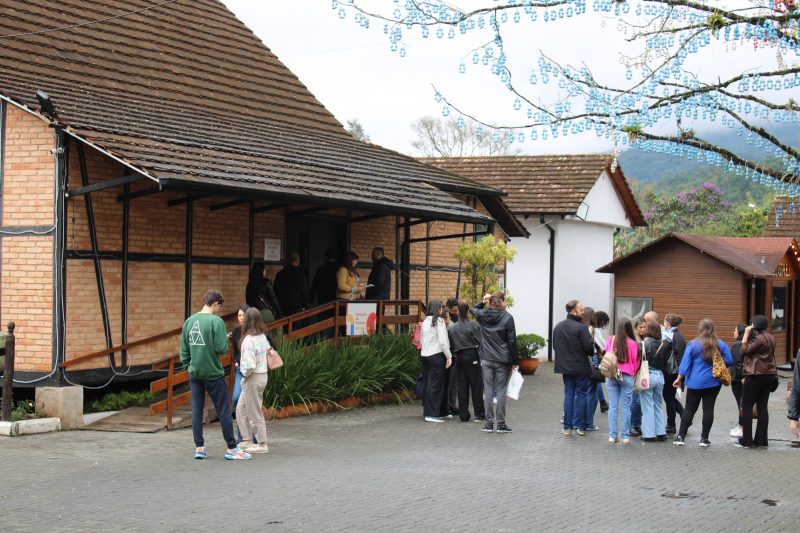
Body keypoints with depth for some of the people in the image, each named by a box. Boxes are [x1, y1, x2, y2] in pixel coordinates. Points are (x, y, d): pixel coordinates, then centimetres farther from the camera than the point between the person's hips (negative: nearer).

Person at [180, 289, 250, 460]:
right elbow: (222, 348, -17)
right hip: (213, 374, -5)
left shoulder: (189, 321, 6)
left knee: (196, 411, 10)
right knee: (224, 411, 3)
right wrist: (225, 338, 3)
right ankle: (231, 448, 7)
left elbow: (184, 349, 10)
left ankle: (199, 447, 12)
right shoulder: (216, 321, -13)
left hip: (195, 374, 6)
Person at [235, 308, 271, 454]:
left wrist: (245, 373, -9)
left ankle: (262, 445, 11)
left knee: (255, 413, 3)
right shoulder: (262, 337, 4)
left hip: (253, 378, -9)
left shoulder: (249, 340, -22)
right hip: (263, 375, 9)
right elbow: (268, 349, 20)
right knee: (241, 409, 19)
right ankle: (247, 441, 24)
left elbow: (249, 364, -28)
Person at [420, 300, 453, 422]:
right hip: (436, 355, -7)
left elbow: (421, 340, 14)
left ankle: (427, 412, 16)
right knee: (436, 385, -3)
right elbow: (443, 341, -13)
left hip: (425, 355, 7)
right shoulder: (439, 321, -8)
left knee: (428, 384, 12)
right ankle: (433, 414, -3)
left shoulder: (425, 322, 12)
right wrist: (449, 356, -9)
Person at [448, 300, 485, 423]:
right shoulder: (473, 325, -9)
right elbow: (479, 342, -9)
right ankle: (479, 414, 3)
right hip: (472, 356, -4)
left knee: (462, 386, 8)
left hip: (459, 357, 4)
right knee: (476, 385, 2)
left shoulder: (451, 328, 2)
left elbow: (450, 346, 5)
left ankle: (464, 415, 10)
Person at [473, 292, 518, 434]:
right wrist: (515, 361, -1)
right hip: (503, 361, -3)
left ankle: (489, 423, 9)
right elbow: (512, 341, -8)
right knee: (501, 391, 3)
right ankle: (501, 424, 5)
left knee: (488, 390, 8)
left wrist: (483, 302, 9)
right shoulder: (507, 318, -10)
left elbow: (474, 309, 26)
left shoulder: (482, 315, 0)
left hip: (486, 359, 3)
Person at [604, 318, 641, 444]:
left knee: (613, 406, 6)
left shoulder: (610, 340, -4)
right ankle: (625, 437, 5)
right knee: (626, 407, 4)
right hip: (627, 377, -2)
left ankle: (612, 436, 6)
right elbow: (635, 361, 0)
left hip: (611, 376, 2)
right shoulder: (633, 343, -8)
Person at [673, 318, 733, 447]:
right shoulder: (720, 344, -2)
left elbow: (685, 363, -6)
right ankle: (704, 438, 5)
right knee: (708, 408, 5)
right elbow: (729, 361, 0)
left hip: (695, 382, -1)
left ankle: (680, 436, 4)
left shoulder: (693, 344, -7)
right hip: (713, 382, 1)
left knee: (689, 409, 7)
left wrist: (679, 378, 0)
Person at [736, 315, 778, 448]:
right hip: (769, 376, 9)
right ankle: (761, 440, 9)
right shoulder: (770, 338, 12)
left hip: (756, 376, -9)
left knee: (746, 408, -1)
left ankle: (746, 441, 0)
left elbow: (744, 351, -16)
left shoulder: (759, 338, -17)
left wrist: (746, 333, -11)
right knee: (762, 408, 9)